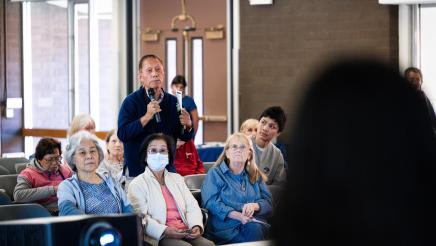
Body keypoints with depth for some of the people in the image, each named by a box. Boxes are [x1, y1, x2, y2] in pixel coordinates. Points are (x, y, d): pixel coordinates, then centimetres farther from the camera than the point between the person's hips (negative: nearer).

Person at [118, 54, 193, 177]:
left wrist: (187, 126, -10)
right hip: (138, 170, -4)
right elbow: (122, 135, -18)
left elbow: (185, 137, 12)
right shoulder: (131, 101, -6)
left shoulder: (173, 102, 6)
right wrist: (147, 117, -25)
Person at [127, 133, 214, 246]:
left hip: (185, 233, 5)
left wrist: (196, 225, -8)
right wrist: (164, 231, -24)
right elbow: (141, 218, -9)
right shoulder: (137, 185, 5)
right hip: (158, 237, -5)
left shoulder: (177, 178, 24)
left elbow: (192, 207, 13)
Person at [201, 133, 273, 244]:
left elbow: (268, 202, 15)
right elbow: (211, 203, -5)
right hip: (227, 225, -4)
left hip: (255, 223, 4)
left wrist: (254, 205, -11)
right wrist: (238, 216, -20)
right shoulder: (215, 174, 11)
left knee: (253, 228, -34)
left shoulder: (255, 176, 25)